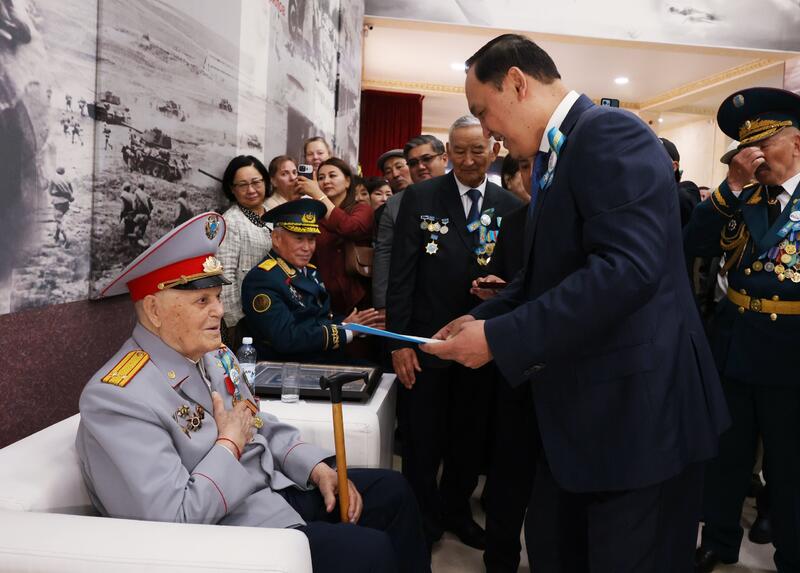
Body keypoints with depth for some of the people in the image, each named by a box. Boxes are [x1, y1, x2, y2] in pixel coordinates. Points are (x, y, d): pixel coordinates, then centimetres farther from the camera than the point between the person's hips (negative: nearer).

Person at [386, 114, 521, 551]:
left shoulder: (510, 207, 2)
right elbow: (401, 273, -6)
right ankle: (422, 519, 31)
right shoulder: (420, 197, -4)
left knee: (470, 440, 17)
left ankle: (456, 511, 38)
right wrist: (398, 340, -10)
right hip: (425, 339, -2)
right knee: (421, 443, 10)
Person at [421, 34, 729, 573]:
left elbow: (627, 269, -29)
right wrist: (484, 317, 6)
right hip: (585, 407, 10)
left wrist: (500, 338, -25)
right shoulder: (559, 153, 14)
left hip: (637, 409, -9)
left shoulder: (610, 132, -17)